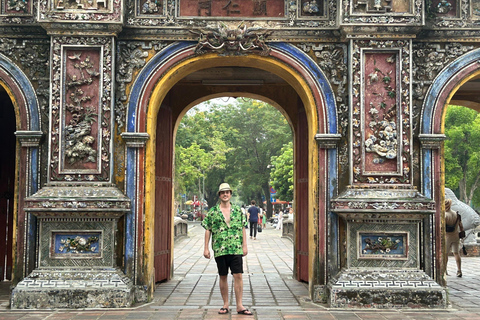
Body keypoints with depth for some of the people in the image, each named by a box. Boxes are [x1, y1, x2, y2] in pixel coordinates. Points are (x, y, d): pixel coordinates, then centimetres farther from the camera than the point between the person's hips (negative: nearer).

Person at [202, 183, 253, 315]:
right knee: (223, 277, 8)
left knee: (238, 276, -4)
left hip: (236, 250, 0)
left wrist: (244, 246, 5)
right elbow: (208, 230, 5)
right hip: (220, 250, 0)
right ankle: (226, 305, 18)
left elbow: (243, 229, 10)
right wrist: (206, 248, 2)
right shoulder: (212, 212, 3)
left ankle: (240, 306, 1)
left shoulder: (238, 211, 7)